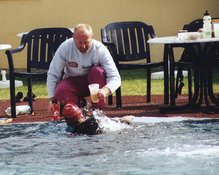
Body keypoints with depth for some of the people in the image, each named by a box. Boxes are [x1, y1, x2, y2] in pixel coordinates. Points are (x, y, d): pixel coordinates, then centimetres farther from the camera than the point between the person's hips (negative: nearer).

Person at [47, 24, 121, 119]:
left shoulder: (100, 49, -22)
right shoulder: (65, 47, -19)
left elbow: (115, 78, -27)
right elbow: (52, 75, -11)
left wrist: (105, 90, -49)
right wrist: (52, 100, -18)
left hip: (93, 81, 0)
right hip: (72, 82, 0)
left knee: (98, 71, -33)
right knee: (61, 92, -33)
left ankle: (98, 110, -18)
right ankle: (79, 106, 0)